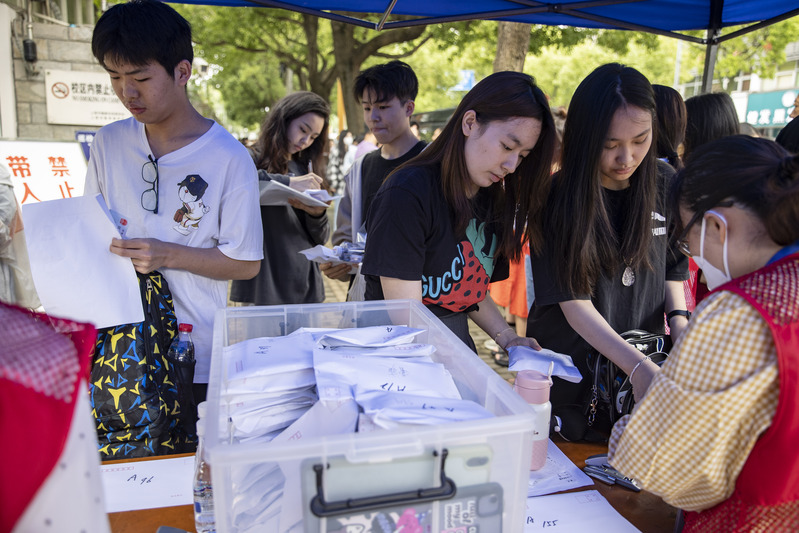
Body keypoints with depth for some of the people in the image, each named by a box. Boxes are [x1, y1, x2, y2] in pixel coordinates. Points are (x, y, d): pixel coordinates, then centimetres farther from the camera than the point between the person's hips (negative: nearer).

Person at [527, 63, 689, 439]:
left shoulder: (665, 184, -3)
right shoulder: (559, 198, -17)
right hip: (570, 365, -3)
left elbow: (673, 266, 11)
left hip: (646, 355, 4)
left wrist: (678, 317, -7)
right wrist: (640, 367, -31)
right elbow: (574, 302, -21)